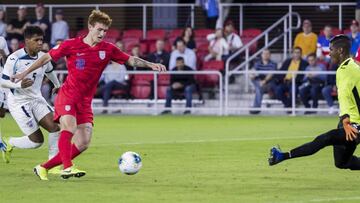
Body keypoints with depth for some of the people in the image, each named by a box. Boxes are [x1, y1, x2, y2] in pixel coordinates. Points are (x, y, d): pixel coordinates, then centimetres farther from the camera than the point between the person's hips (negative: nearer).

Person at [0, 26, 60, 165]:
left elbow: (49, 71, 26)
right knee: (37, 141, -9)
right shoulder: (15, 58, -17)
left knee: (55, 127, -14)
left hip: (36, 100, 6)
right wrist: (19, 85, -32)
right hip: (18, 103, -6)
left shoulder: (43, 57, 2)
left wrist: (57, 85, 40)